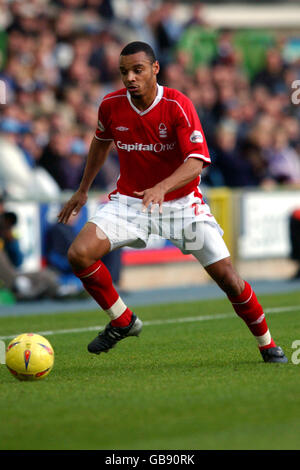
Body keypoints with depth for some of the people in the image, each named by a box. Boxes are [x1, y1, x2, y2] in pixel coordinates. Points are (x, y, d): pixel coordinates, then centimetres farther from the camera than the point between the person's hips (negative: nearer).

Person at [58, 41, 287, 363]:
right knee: (79, 253, -20)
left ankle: (267, 344, 15)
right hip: (129, 200, 3)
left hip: (180, 201, -2)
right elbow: (101, 143, 16)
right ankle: (122, 321, 2)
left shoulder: (178, 106, -20)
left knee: (226, 276, -8)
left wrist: (162, 187, -45)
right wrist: (82, 190, 20)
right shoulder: (111, 105, -8)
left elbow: (196, 163, -28)